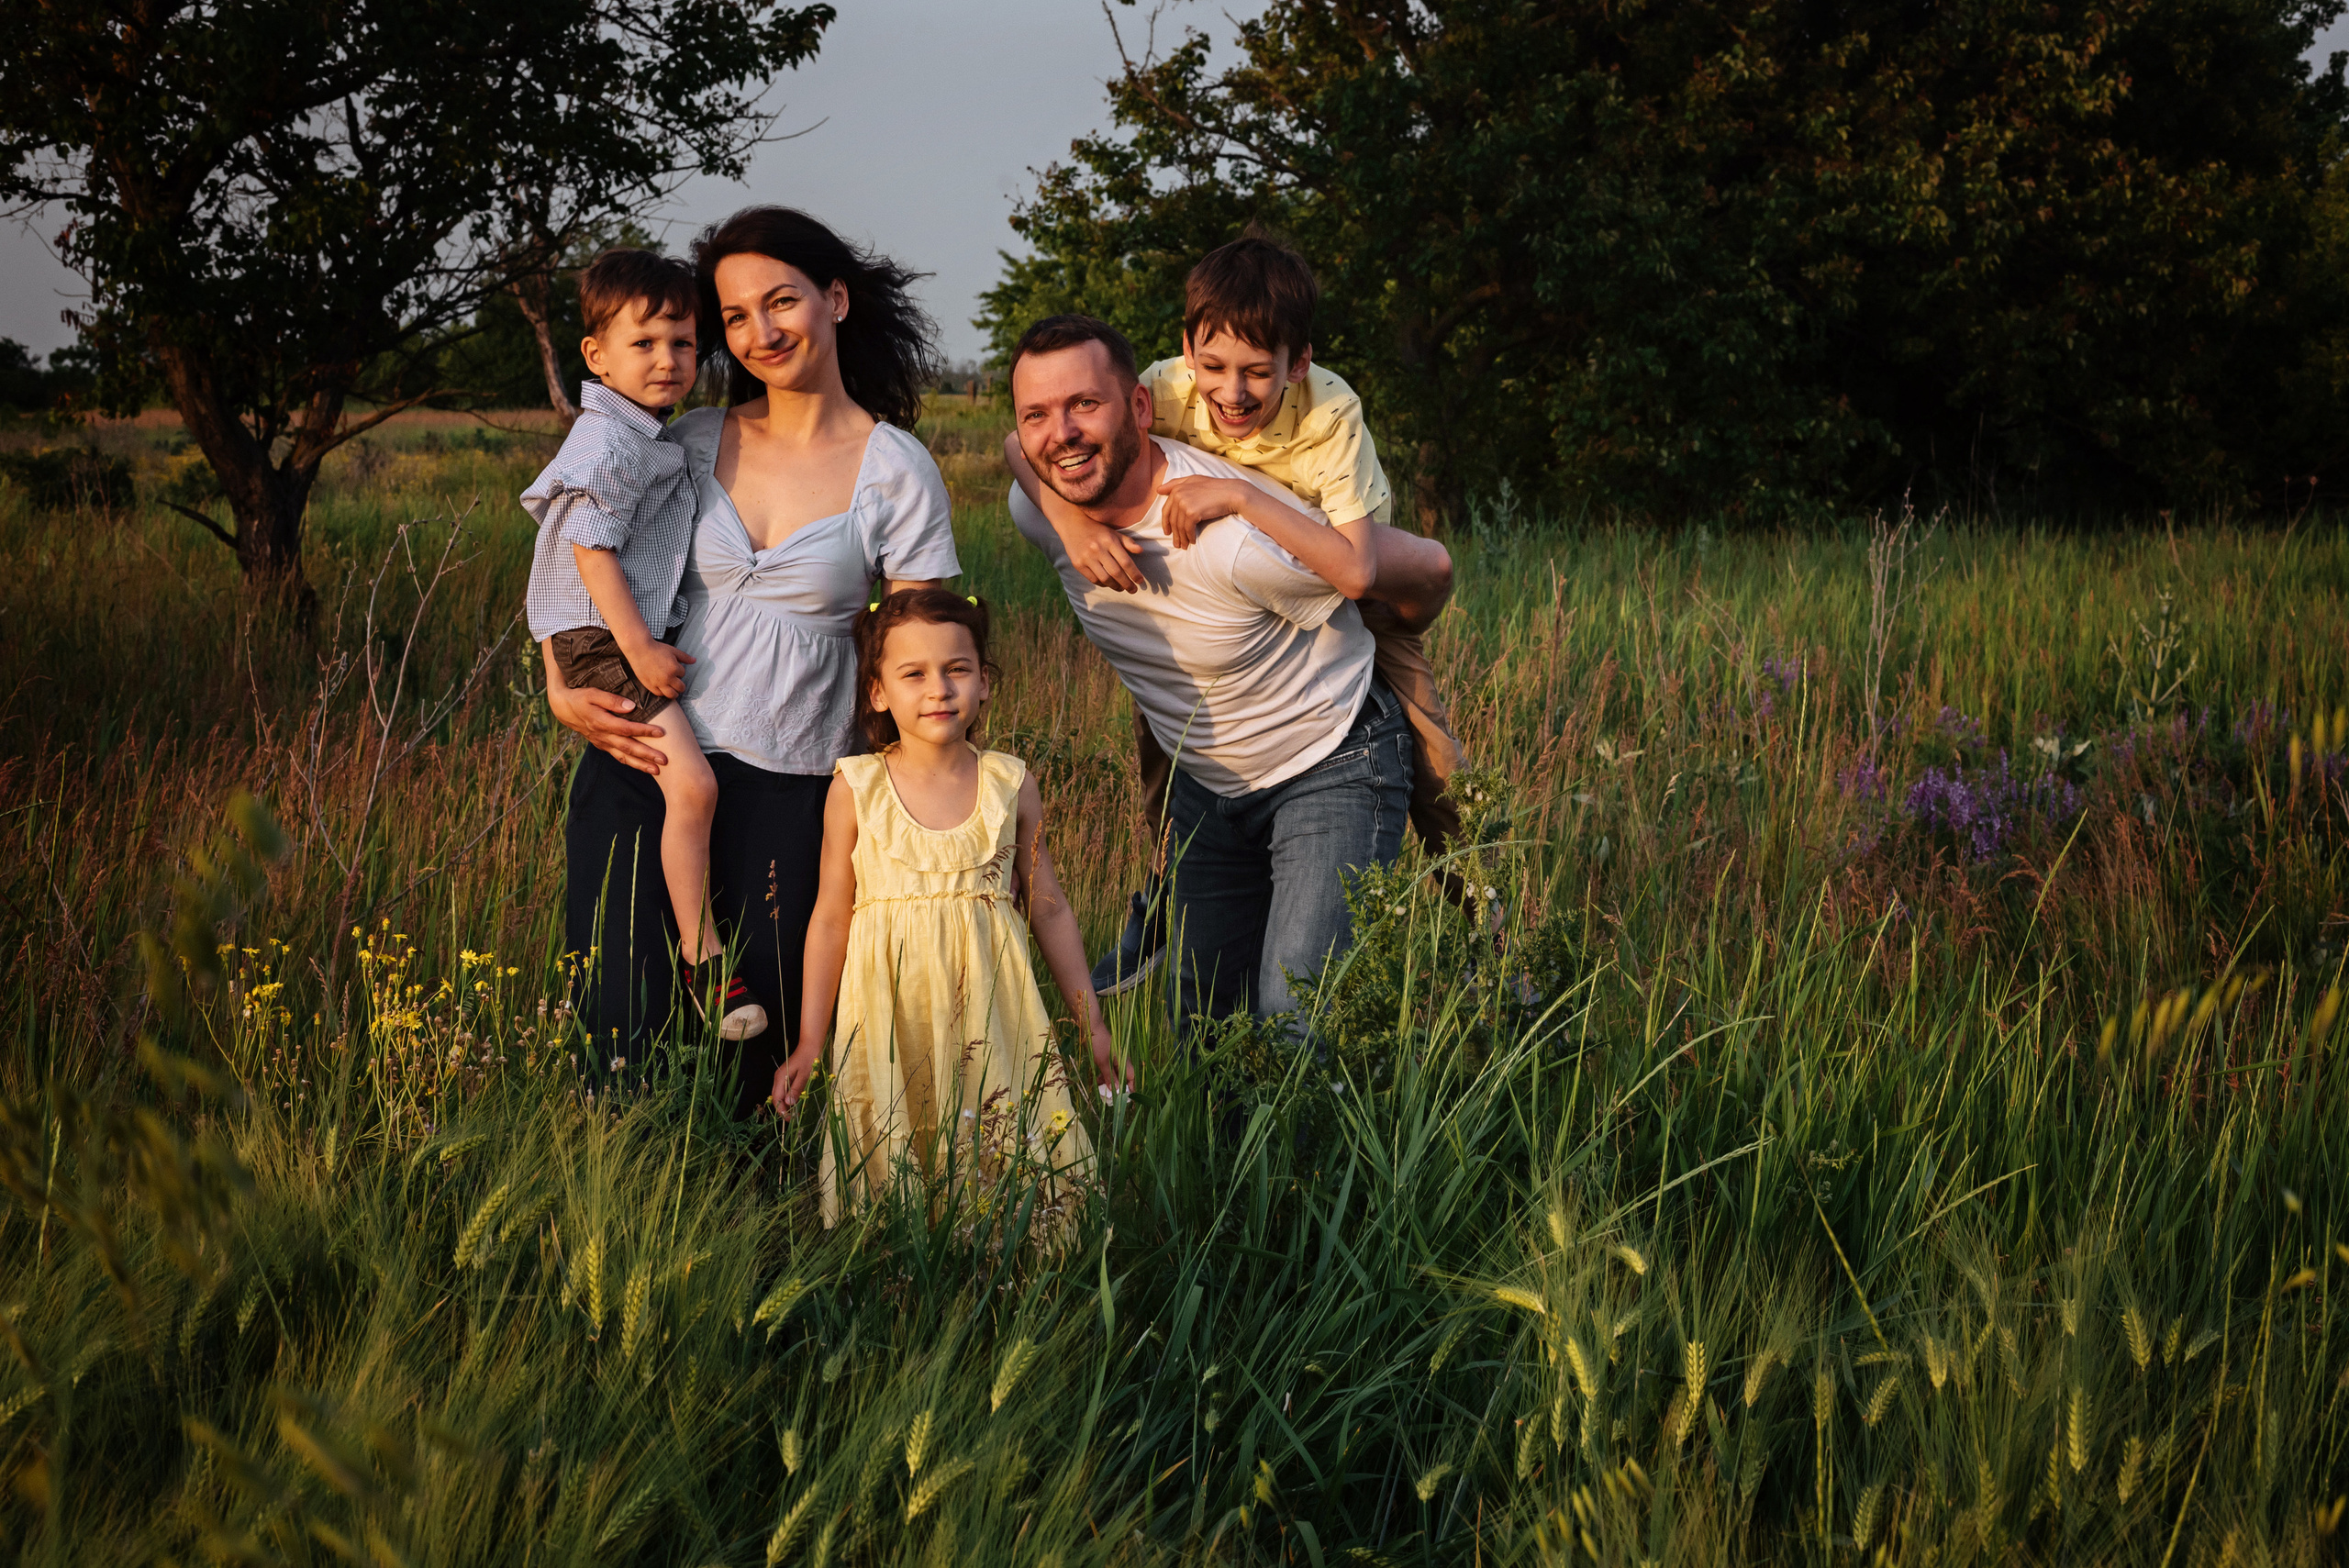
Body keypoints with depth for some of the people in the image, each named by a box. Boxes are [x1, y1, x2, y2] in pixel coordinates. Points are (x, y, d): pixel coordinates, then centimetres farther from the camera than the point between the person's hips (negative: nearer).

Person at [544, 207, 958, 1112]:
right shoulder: (693, 445, 6)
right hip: (643, 758, 1)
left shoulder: (897, 472, 0)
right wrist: (563, 691, -2)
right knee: (622, 1036, -4)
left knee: (757, 1046, 2)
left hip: (789, 791, -1)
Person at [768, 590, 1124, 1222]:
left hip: (991, 1013, 1)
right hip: (892, 1017, -1)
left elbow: (1049, 909, 10)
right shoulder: (855, 789, -3)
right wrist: (809, 1045, 4)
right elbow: (831, 917, 3)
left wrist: (1093, 1024, 12)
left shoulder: (1011, 784, 2)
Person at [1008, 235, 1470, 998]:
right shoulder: (1171, 390, -29)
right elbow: (1028, 441, -27)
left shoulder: (1330, 412, -38)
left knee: (1433, 768, -13)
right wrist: (1073, 521, -46)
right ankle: (1161, 903, 15)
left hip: (1351, 582, -3)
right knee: (1159, 702, -9)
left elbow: (1353, 569, -47)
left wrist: (1240, 495, -53)